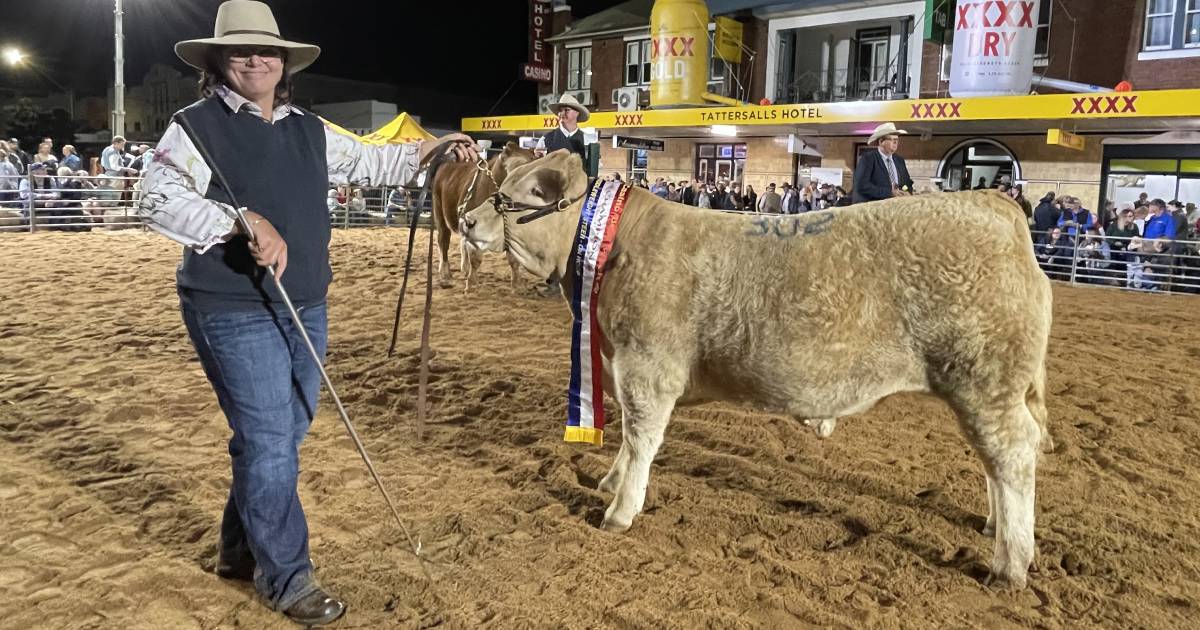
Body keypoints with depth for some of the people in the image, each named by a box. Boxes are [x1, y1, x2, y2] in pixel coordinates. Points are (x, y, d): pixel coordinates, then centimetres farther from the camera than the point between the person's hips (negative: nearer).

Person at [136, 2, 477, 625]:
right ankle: (286, 577, 11)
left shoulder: (310, 131, 12)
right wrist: (247, 222, -27)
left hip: (306, 308, 7)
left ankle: (239, 549, 34)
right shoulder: (198, 125, -6)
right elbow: (158, 199, -18)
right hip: (234, 313, -7)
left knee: (283, 436, 15)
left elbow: (369, 163, 24)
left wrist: (432, 149, 17)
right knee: (270, 442, -4)